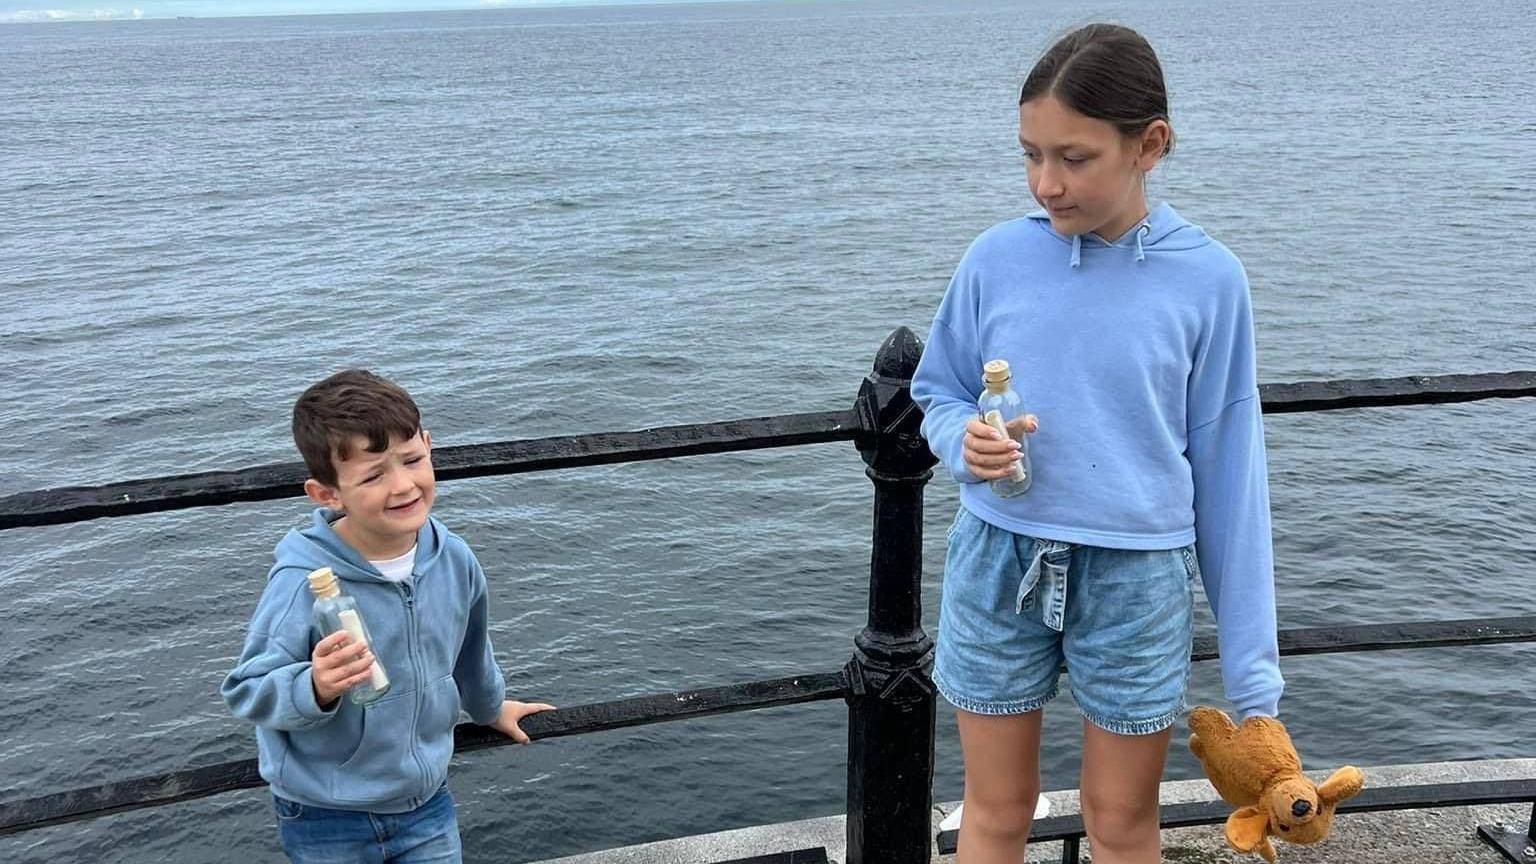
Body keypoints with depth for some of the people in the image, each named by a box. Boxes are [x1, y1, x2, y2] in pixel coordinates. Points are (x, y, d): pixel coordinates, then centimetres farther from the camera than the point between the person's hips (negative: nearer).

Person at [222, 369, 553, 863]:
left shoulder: (454, 561, -9)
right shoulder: (302, 583, -26)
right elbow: (246, 693, -19)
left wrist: (491, 706, 28)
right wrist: (316, 688, -37)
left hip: (426, 804, 4)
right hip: (326, 823, -3)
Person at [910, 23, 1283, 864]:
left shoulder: (1207, 280, -9)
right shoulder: (996, 259, -6)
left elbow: (1226, 468, -2)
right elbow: (935, 393, 8)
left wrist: (1251, 664, 0)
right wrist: (966, 440, -17)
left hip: (1134, 580, -1)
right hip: (998, 565, 1)